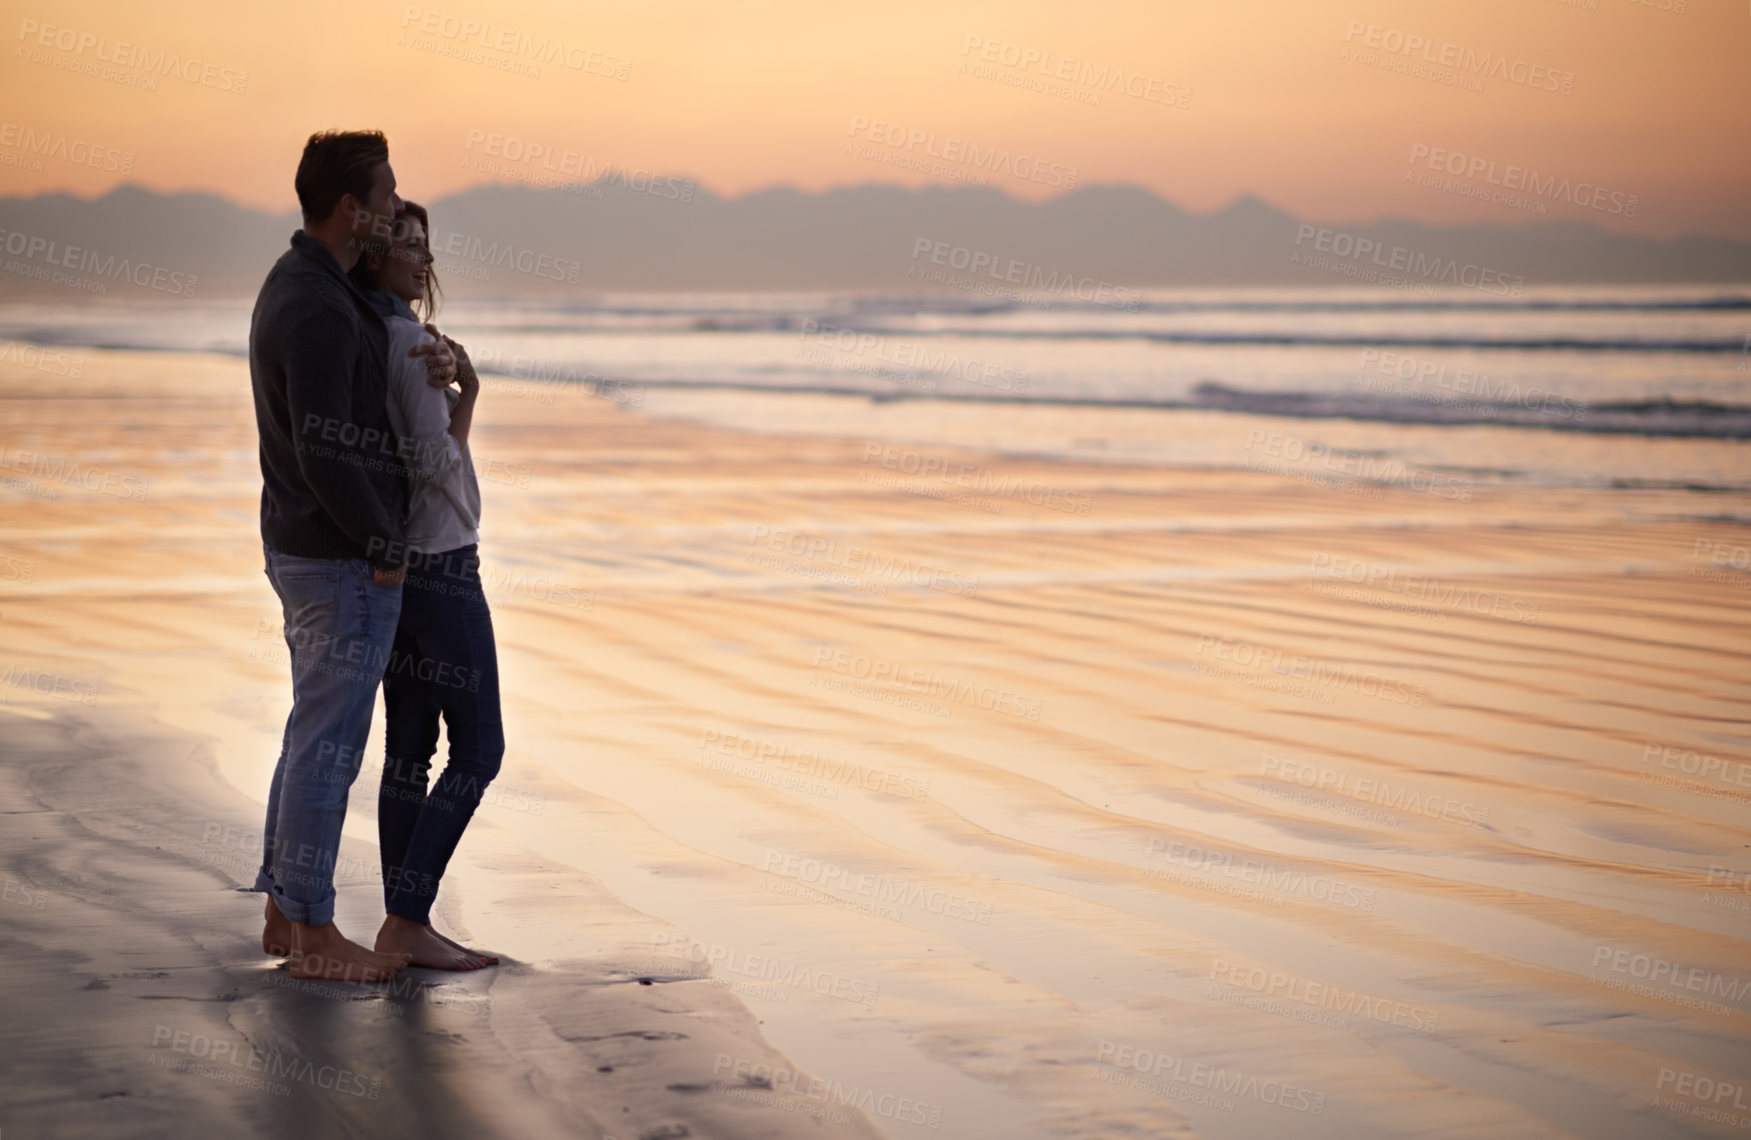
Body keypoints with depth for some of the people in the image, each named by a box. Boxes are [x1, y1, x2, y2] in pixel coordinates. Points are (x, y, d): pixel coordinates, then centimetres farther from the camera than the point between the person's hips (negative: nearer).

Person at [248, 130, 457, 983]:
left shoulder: (294, 287, 11)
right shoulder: (320, 311, -22)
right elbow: (325, 455, -26)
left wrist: (418, 368, 4)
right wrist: (383, 546, -14)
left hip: (302, 550, 10)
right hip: (346, 562, -10)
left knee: (316, 732, 17)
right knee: (330, 742, -2)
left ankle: (284, 912, 24)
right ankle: (313, 935, 6)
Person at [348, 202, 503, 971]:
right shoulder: (412, 343, -18)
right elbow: (438, 465, -22)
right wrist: (468, 394, -12)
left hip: (387, 561, 9)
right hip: (437, 564, -9)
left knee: (410, 747, 10)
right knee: (480, 747, -3)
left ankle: (404, 924, 12)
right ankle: (408, 919, -4)